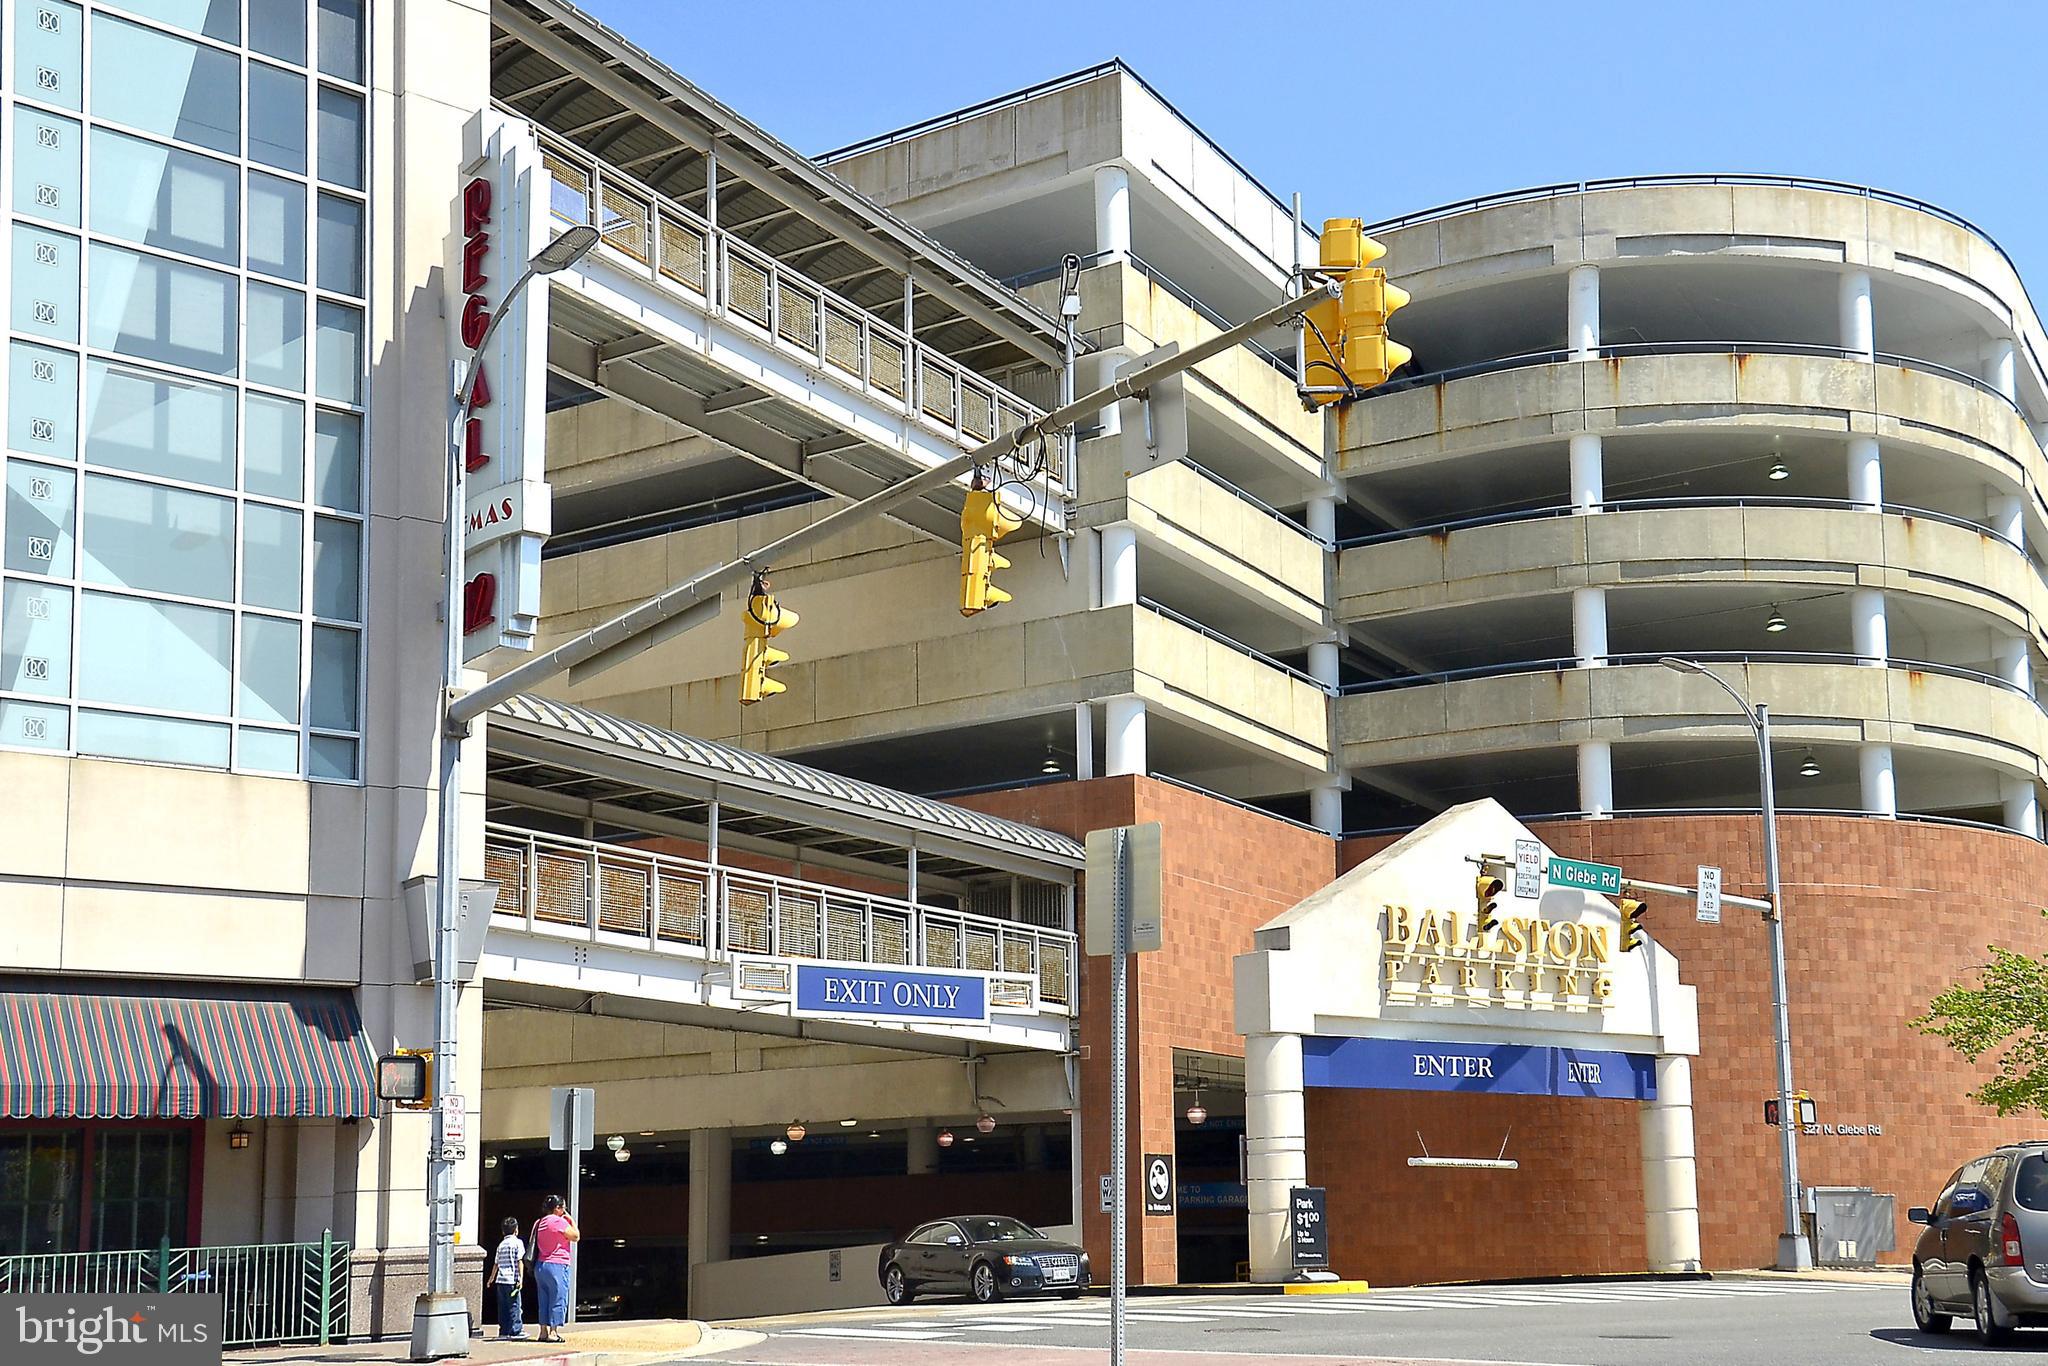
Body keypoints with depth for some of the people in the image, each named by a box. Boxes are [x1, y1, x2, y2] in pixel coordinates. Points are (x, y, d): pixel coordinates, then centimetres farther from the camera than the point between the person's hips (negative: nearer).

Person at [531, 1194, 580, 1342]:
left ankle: (544, 1332, 11)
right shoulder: (559, 1221, -12)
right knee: (558, 1300, -3)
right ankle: (553, 1332, -5)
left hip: (540, 1265, 8)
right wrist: (571, 1220, 3)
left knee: (544, 1300, 11)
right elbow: (576, 1237, -8)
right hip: (557, 1265, -8)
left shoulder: (540, 1223, 12)